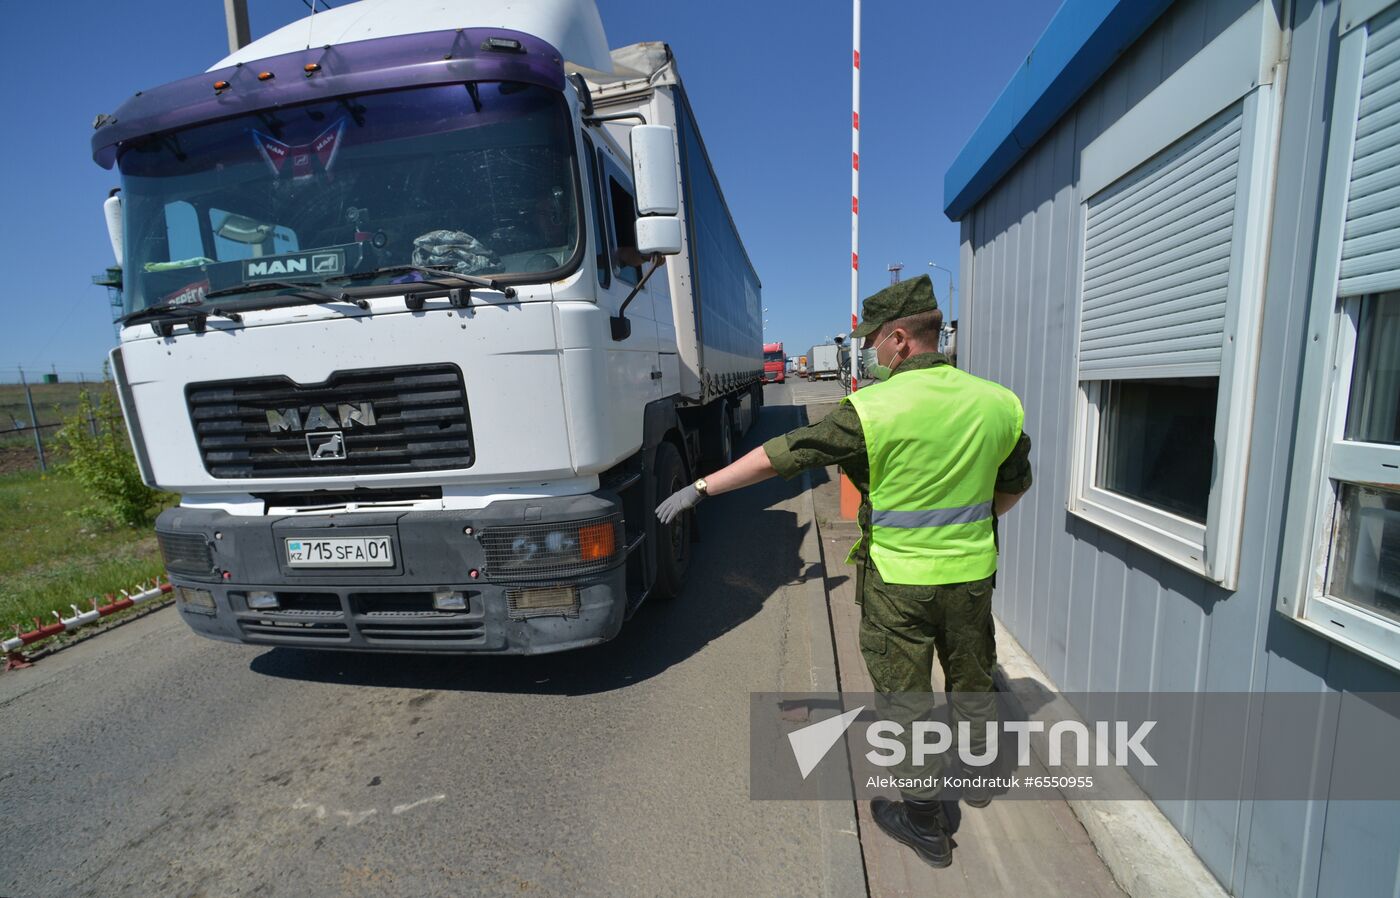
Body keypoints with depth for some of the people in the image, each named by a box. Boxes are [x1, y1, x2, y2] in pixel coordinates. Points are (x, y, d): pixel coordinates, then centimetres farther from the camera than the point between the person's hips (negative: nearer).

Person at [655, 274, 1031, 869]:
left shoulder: (873, 409, -21)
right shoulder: (997, 403, -5)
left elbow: (777, 457, -18)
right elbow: (1015, 485, 11)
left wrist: (701, 487, -9)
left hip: (898, 581, -5)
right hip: (973, 573, 5)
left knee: (904, 699, 13)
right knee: (971, 679, 27)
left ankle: (924, 823, 31)